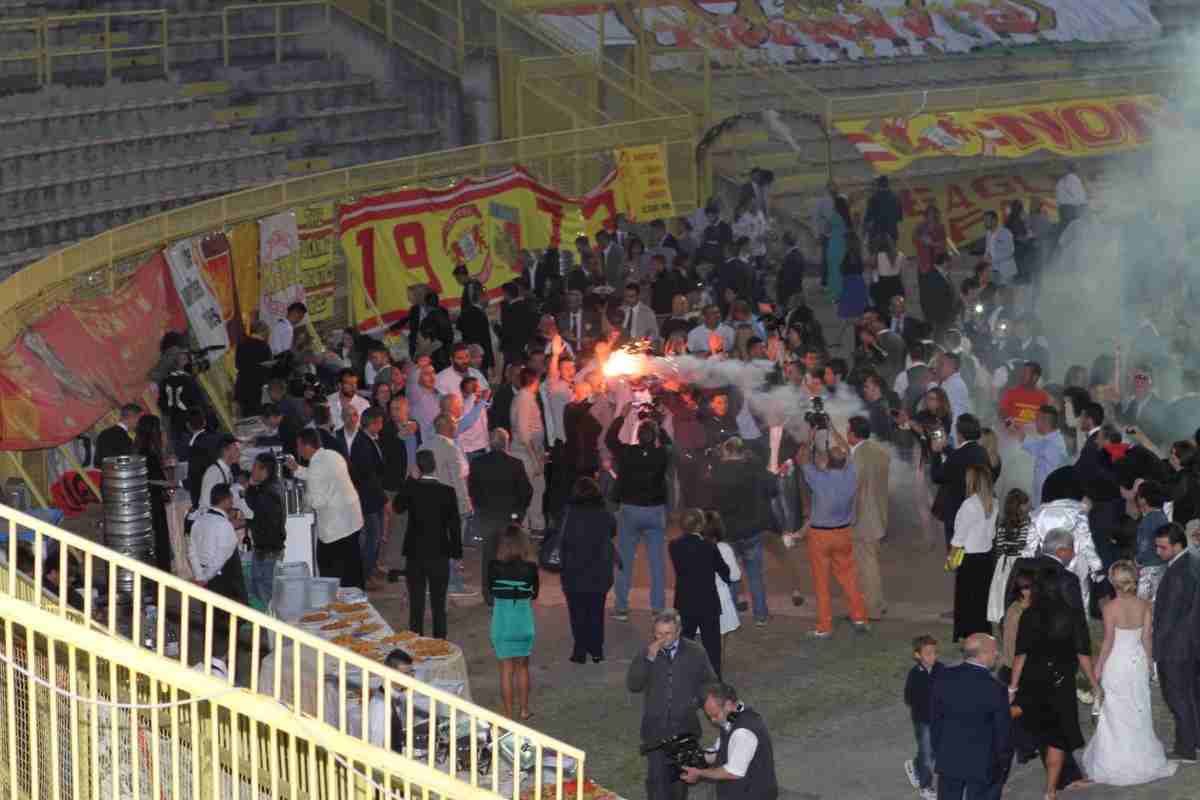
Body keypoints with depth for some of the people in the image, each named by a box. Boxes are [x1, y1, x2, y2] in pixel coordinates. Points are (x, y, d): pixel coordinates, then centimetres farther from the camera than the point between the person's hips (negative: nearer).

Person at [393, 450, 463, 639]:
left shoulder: (410, 488, -9)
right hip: (439, 554, -1)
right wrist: (457, 553, 3)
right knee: (438, 604, 8)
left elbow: (397, 508, 12)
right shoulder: (447, 491, -11)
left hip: (414, 554, 1)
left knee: (416, 604, 9)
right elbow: (455, 524, -7)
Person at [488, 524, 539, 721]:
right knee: (522, 667, 18)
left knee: (506, 669, 7)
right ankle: (524, 710, 25)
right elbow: (534, 595, 2)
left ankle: (509, 714, 11)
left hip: (502, 622, -1)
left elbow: (490, 592, 1)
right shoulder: (530, 568, -11)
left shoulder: (494, 567, -12)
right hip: (524, 622, 1)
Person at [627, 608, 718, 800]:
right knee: (657, 777, -6)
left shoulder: (696, 653, -3)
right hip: (655, 727, -1)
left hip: (685, 727, 1)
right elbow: (632, 685, -12)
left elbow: (710, 682, 9)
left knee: (680, 776, 14)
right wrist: (649, 658, -22)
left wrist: (699, 700, -10)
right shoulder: (644, 653, -4)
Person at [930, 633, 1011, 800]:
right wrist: (1002, 761, 4)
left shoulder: (944, 678, -9)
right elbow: (1003, 730, -12)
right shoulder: (995, 689, -22)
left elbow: (934, 718, 1)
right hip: (983, 764, -4)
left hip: (948, 760, 4)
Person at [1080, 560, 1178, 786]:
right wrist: (1148, 663, 13)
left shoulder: (1110, 608, -17)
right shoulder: (1145, 606, -5)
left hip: (1116, 664, -4)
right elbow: (1146, 638, 0)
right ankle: (1142, 760, 24)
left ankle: (1114, 765, 12)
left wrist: (1098, 668, -5)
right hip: (1138, 662, 4)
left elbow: (1108, 642, -15)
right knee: (1139, 712, 17)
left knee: (1115, 715, 7)